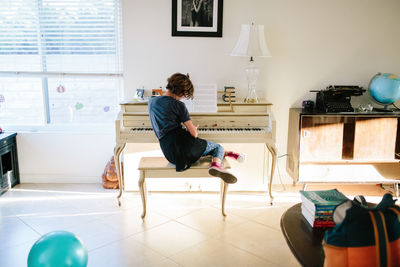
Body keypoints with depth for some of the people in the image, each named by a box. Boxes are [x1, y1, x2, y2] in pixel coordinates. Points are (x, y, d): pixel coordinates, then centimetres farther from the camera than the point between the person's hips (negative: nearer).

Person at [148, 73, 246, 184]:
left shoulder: (152, 102, 14)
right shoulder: (178, 105, -7)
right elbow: (194, 133, -8)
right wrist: (193, 129, 16)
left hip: (170, 155, 7)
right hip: (182, 144, -7)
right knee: (218, 147, 15)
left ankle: (228, 153, 26)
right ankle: (216, 164, -8)